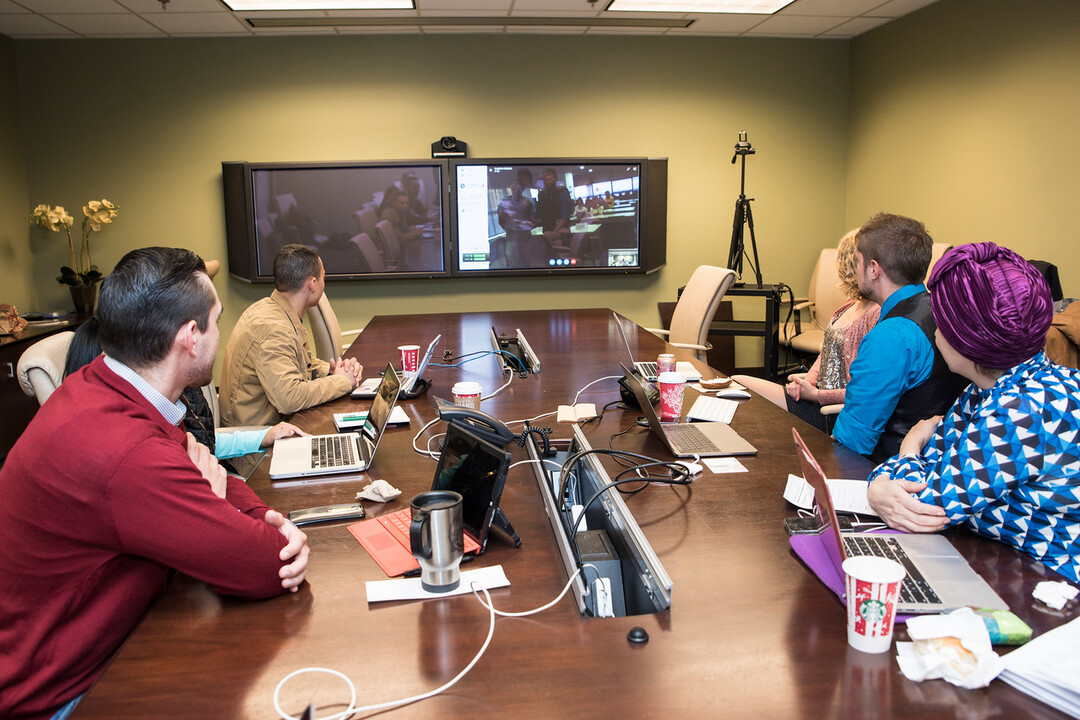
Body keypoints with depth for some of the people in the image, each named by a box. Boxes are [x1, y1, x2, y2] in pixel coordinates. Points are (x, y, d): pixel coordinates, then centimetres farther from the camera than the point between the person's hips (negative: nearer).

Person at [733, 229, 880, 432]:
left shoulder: (877, 316, -19)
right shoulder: (851, 306, 12)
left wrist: (817, 395, -17)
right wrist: (806, 383, 2)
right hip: (815, 392, 9)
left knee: (737, 383, -16)